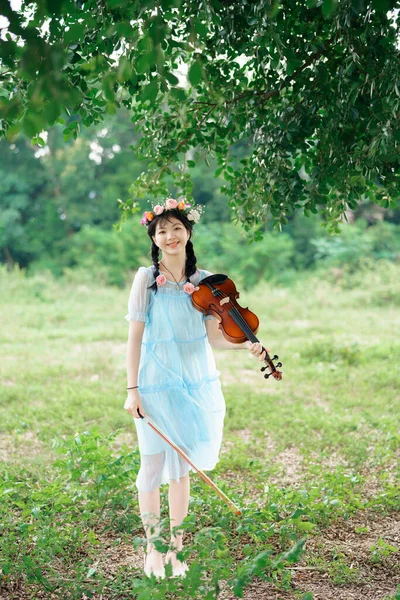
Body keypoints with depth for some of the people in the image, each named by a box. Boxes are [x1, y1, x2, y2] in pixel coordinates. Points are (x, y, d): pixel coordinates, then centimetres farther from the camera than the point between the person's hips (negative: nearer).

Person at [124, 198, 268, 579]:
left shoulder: (203, 281, 2)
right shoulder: (147, 278, -7)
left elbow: (213, 336, 3)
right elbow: (135, 336, -6)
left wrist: (246, 344, -15)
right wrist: (132, 389, -10)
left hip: (194, 383, 3)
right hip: (156, 383, -3)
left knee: (181, 467, 11)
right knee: (153, 466, 3)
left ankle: (176, 551, 22)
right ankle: (153, 551, 19)